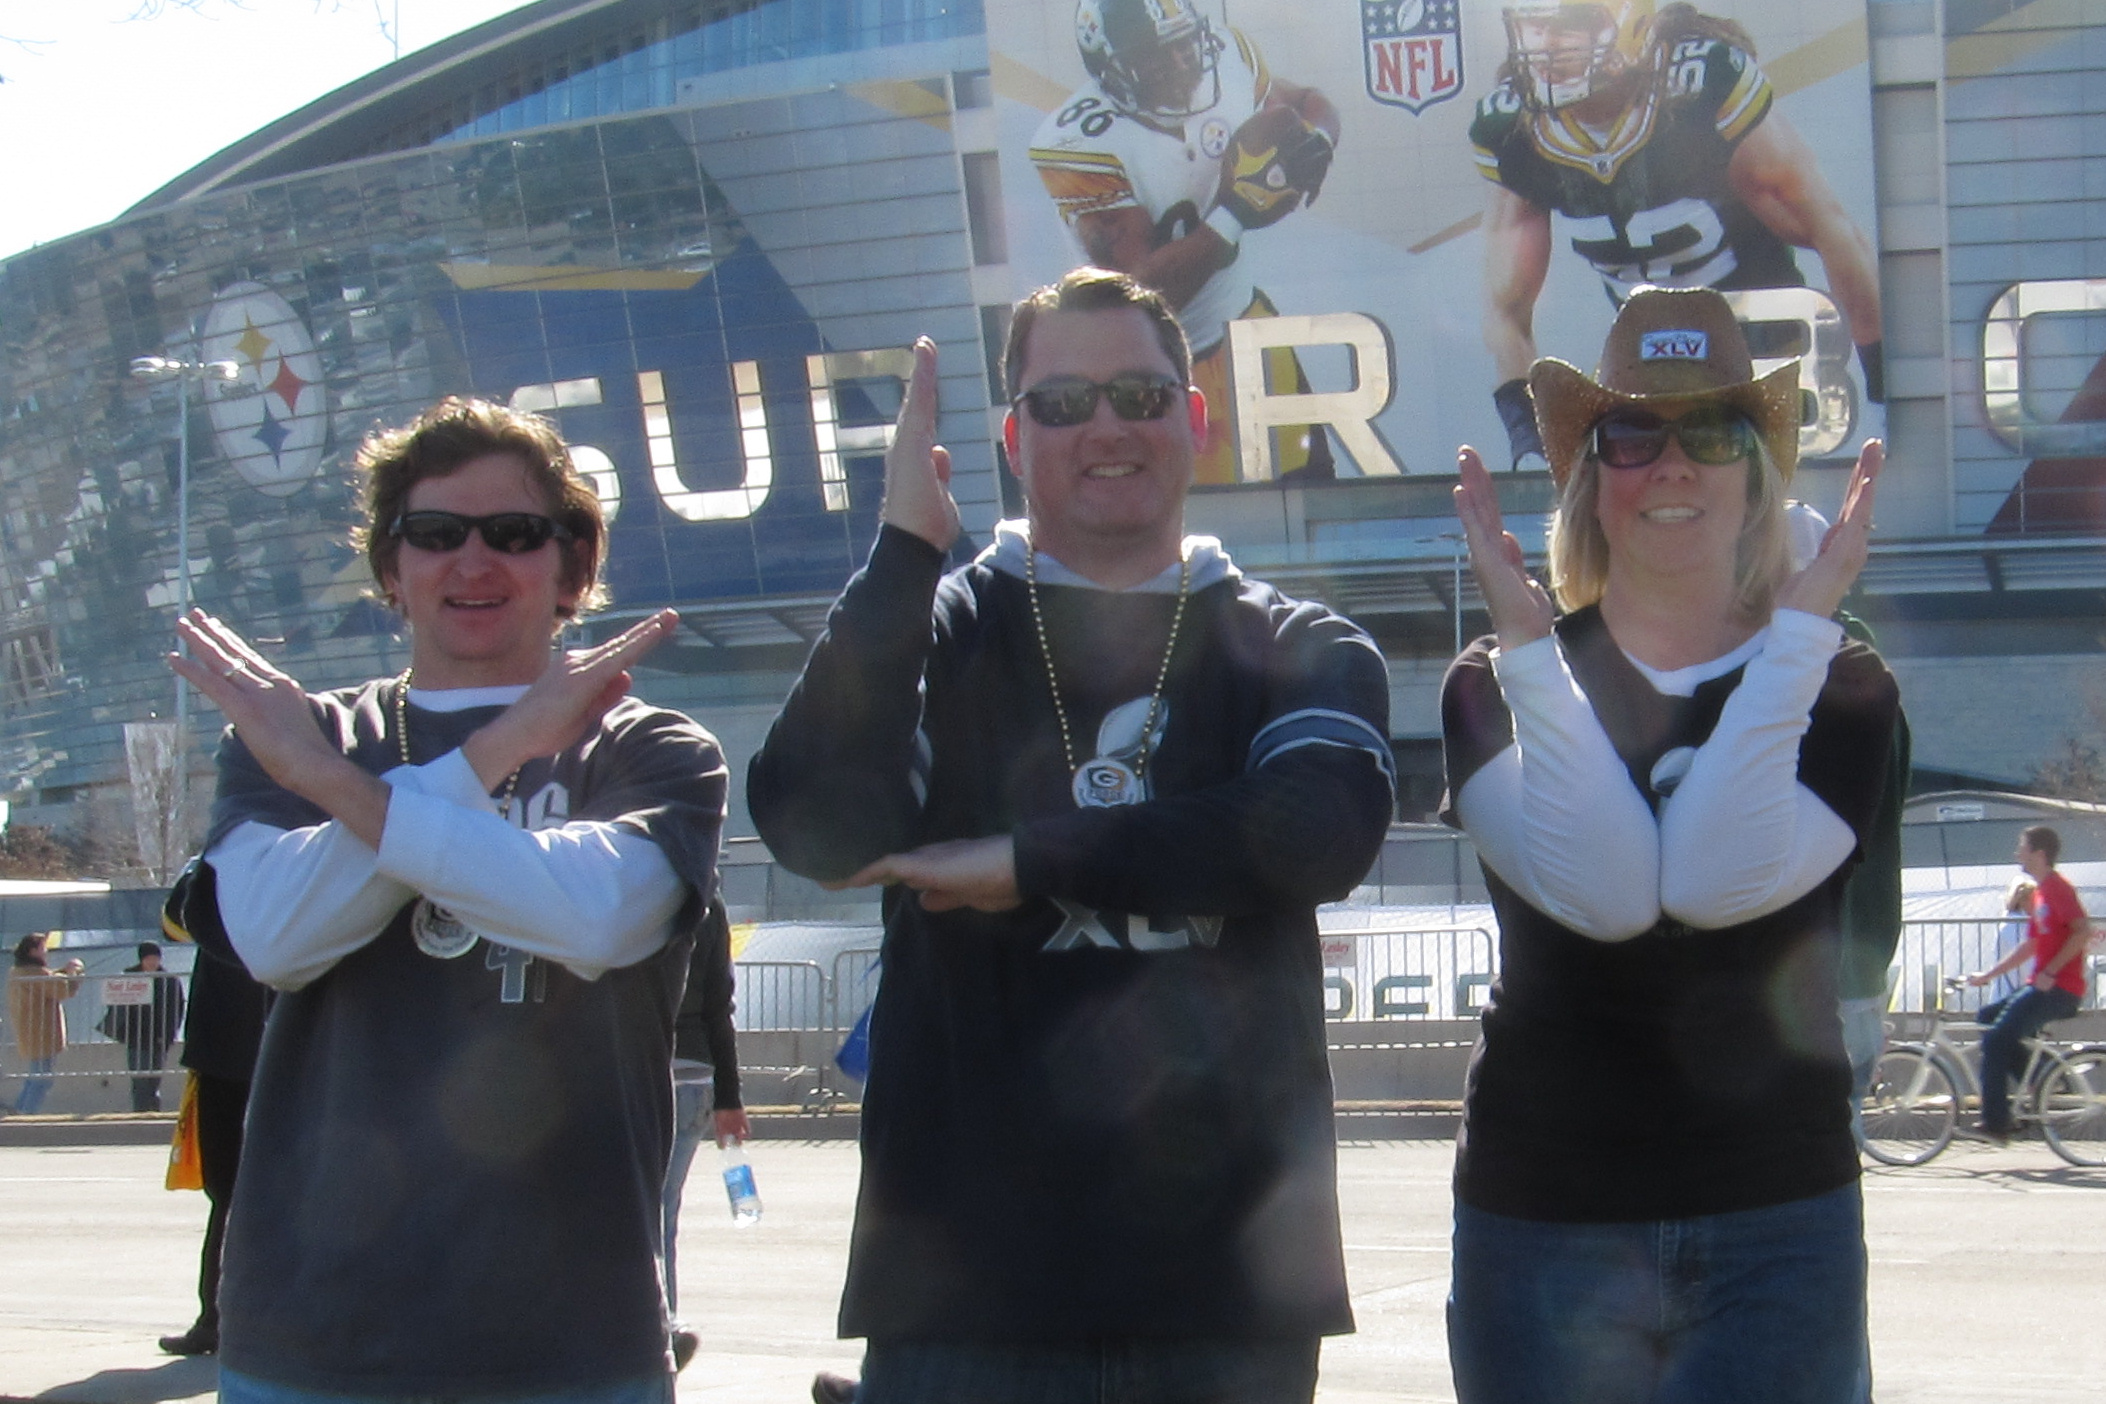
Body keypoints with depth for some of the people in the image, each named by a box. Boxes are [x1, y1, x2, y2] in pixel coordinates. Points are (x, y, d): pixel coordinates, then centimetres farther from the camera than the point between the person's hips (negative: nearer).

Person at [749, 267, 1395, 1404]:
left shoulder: (1301, 653, 9)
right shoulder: (929, 629, 9)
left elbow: (1325, 830, -13)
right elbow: (817, 830, -11)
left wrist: (1035, 862, -14)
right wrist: (903, 549, -13)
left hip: (1228, 1262, 1)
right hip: (968, 1257, -1)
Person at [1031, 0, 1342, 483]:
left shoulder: (1227, 61, -11)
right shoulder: (1082, 144, -27)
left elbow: (1315, 106, 10)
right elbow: (1142, 293, -30)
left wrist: (1314, 141, -14)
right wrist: (1235, 213, -37)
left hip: (1239, 315, 6)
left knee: (1310, 480, 13)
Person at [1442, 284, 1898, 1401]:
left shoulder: (1841, 689, 4)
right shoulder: (1499, 687, 3)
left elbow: (1720, 879, -16)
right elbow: (1600, 892, -16)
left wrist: (1799, 630, -15)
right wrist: (1525, 646, -17)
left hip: (1778, 1223, 0)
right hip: (1543, 1219, 0)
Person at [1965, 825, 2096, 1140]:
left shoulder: (2057, 888, -11)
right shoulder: (2041, 892, 19)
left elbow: (2083, 931, -23)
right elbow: (2030, 946, 25)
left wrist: (2051, 972, -23)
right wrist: (1988, 974, 22)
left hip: (2060, 988, -10)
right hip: (2043, 985, 10)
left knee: (1996, 1039, -15)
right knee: (1988, 1018, 13)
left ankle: (1996, 1123, -12)